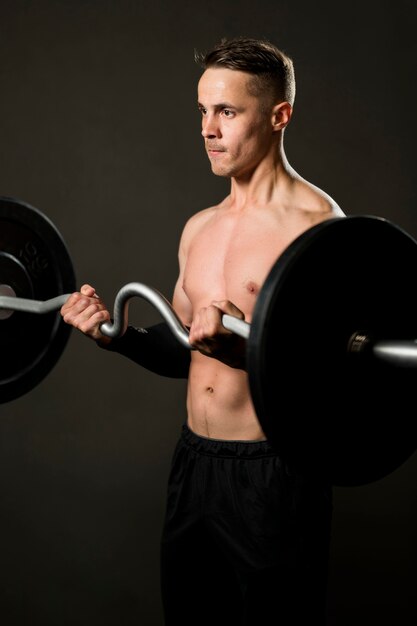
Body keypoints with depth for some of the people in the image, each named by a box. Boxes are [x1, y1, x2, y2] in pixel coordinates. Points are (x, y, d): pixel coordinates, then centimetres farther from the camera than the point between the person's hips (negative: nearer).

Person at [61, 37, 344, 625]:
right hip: (193, 463, 7)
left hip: (273, 473, -7)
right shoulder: (199, 228, 11)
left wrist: (240, 346, -34)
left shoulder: (314, 225, -13)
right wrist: (116, 332, 1)